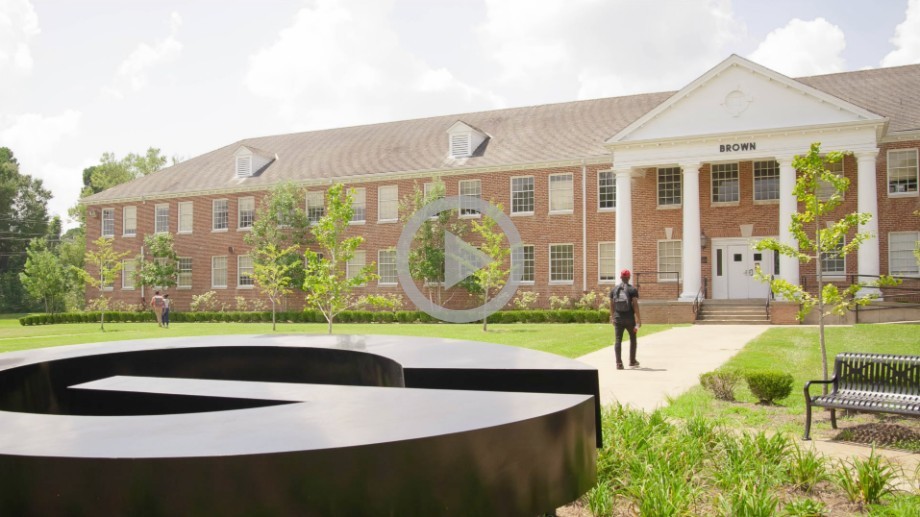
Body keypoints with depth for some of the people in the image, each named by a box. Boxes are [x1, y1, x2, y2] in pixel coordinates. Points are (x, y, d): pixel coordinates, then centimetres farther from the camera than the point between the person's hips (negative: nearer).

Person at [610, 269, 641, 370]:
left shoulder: (614, 290, 5)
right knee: (633, 339, 15)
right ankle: (632, 362, 22)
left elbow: (612, 305, 8)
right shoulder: (633, 290, -6)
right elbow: (635, 305, -12)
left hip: (618, 319, 2)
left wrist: (612, 316, 21)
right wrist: (638, 320, -10)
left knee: (618, 340, 1)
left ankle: (619, 363, -6)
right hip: (630, 319, -2)